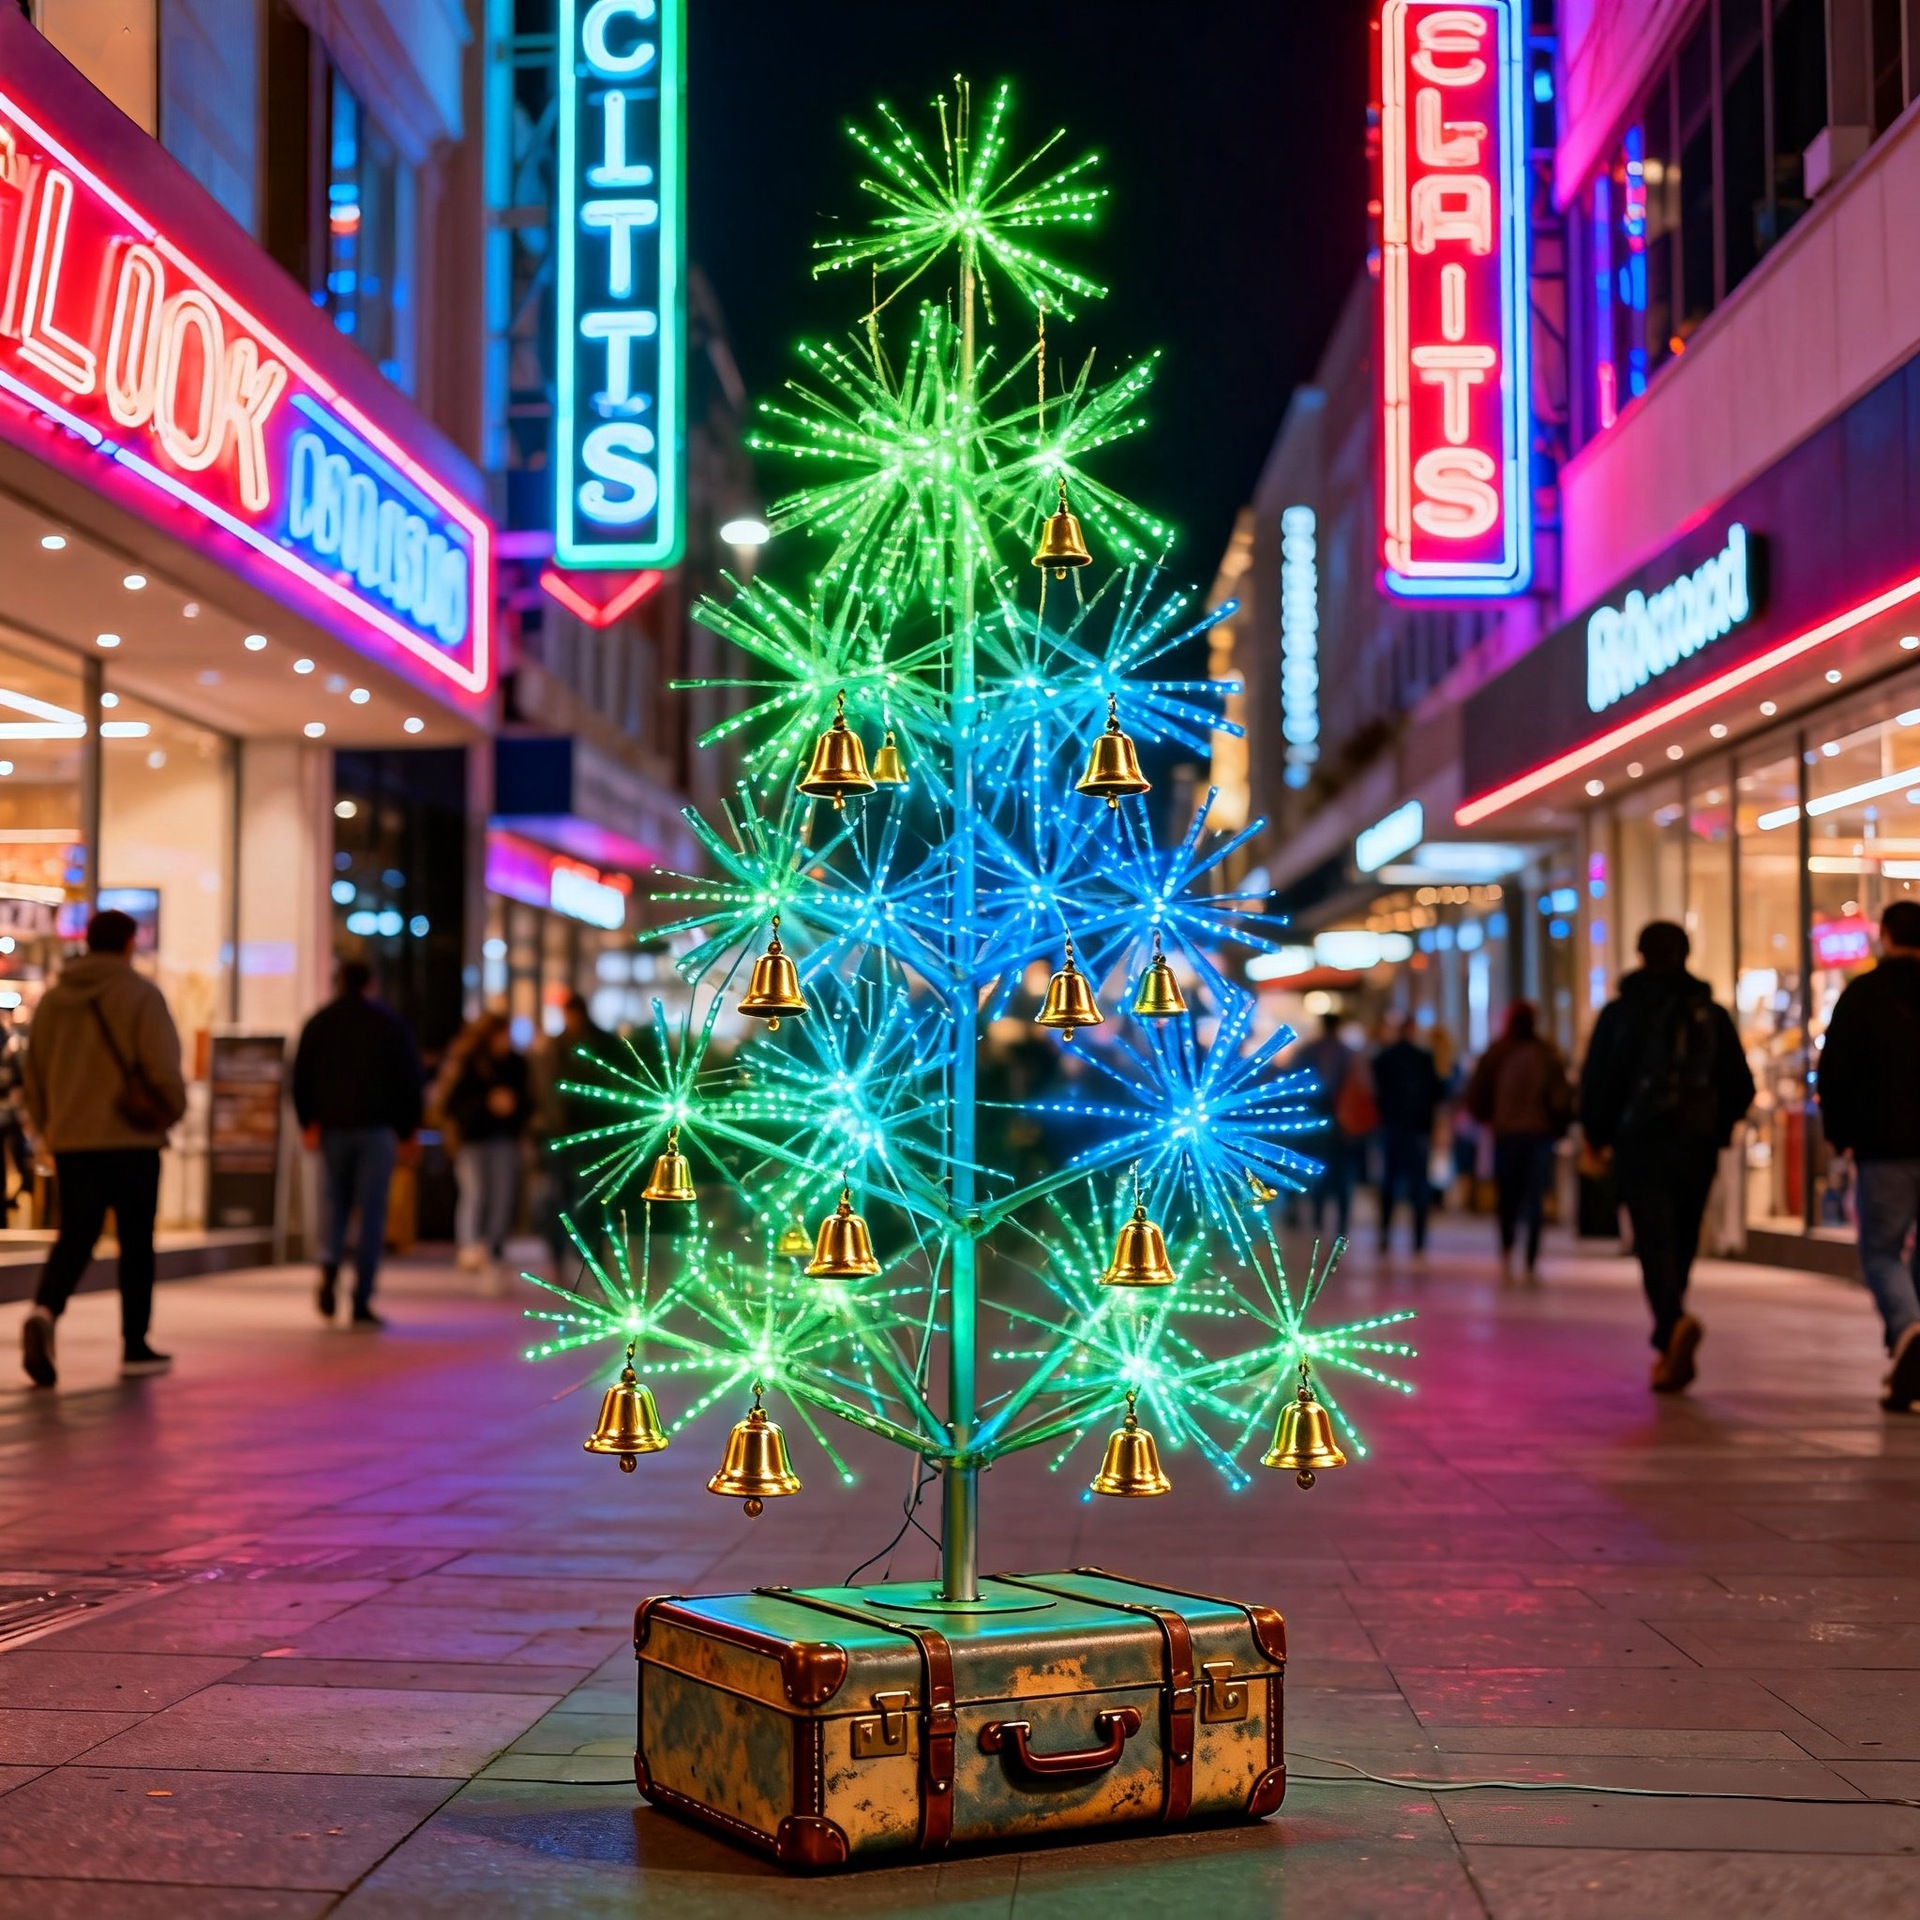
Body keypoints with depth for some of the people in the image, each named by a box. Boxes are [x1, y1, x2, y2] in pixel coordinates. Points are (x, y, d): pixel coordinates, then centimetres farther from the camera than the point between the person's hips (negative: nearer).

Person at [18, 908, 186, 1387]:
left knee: (74, 1236, 7)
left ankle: (44, 1310, -21)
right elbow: (164, 1066, -13)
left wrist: (46, 1127, 26)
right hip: (131, 1139, -4)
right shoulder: (140, 994, -5)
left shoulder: (52, 998, 10)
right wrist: (171, 1113, 3)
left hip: (69, 1141, 4)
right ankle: (135, 1348, 10)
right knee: (136, 1243, 6)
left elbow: (34, 1074, 15)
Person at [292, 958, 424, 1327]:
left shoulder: (318, 1023, 7)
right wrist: (408, 1131, 7)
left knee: (337, 1203, 17)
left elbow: (301, 1076, 0)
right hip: (376, 1129, -2)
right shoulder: (391, 1023, 3)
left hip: (332, 1127, 2)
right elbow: (409, 1079, 2)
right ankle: (362, 1302, -4)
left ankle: (329, 1268, -10)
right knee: (372, 1213, 0)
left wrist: (308, 1123, 2)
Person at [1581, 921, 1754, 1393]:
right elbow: (1741, 1088, 7)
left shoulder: (1619, 1013, 0)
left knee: (1655, 1244, -8)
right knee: (1680, 1246, 13)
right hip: (1697, 1147, 3)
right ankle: (1669, 1352, 21)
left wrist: (1598, 1136, 14)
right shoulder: (1712, 1014, 7)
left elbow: (1596, 1084, -1)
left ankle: (1675, 1322, -34)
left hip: (1641, 1145, -3)